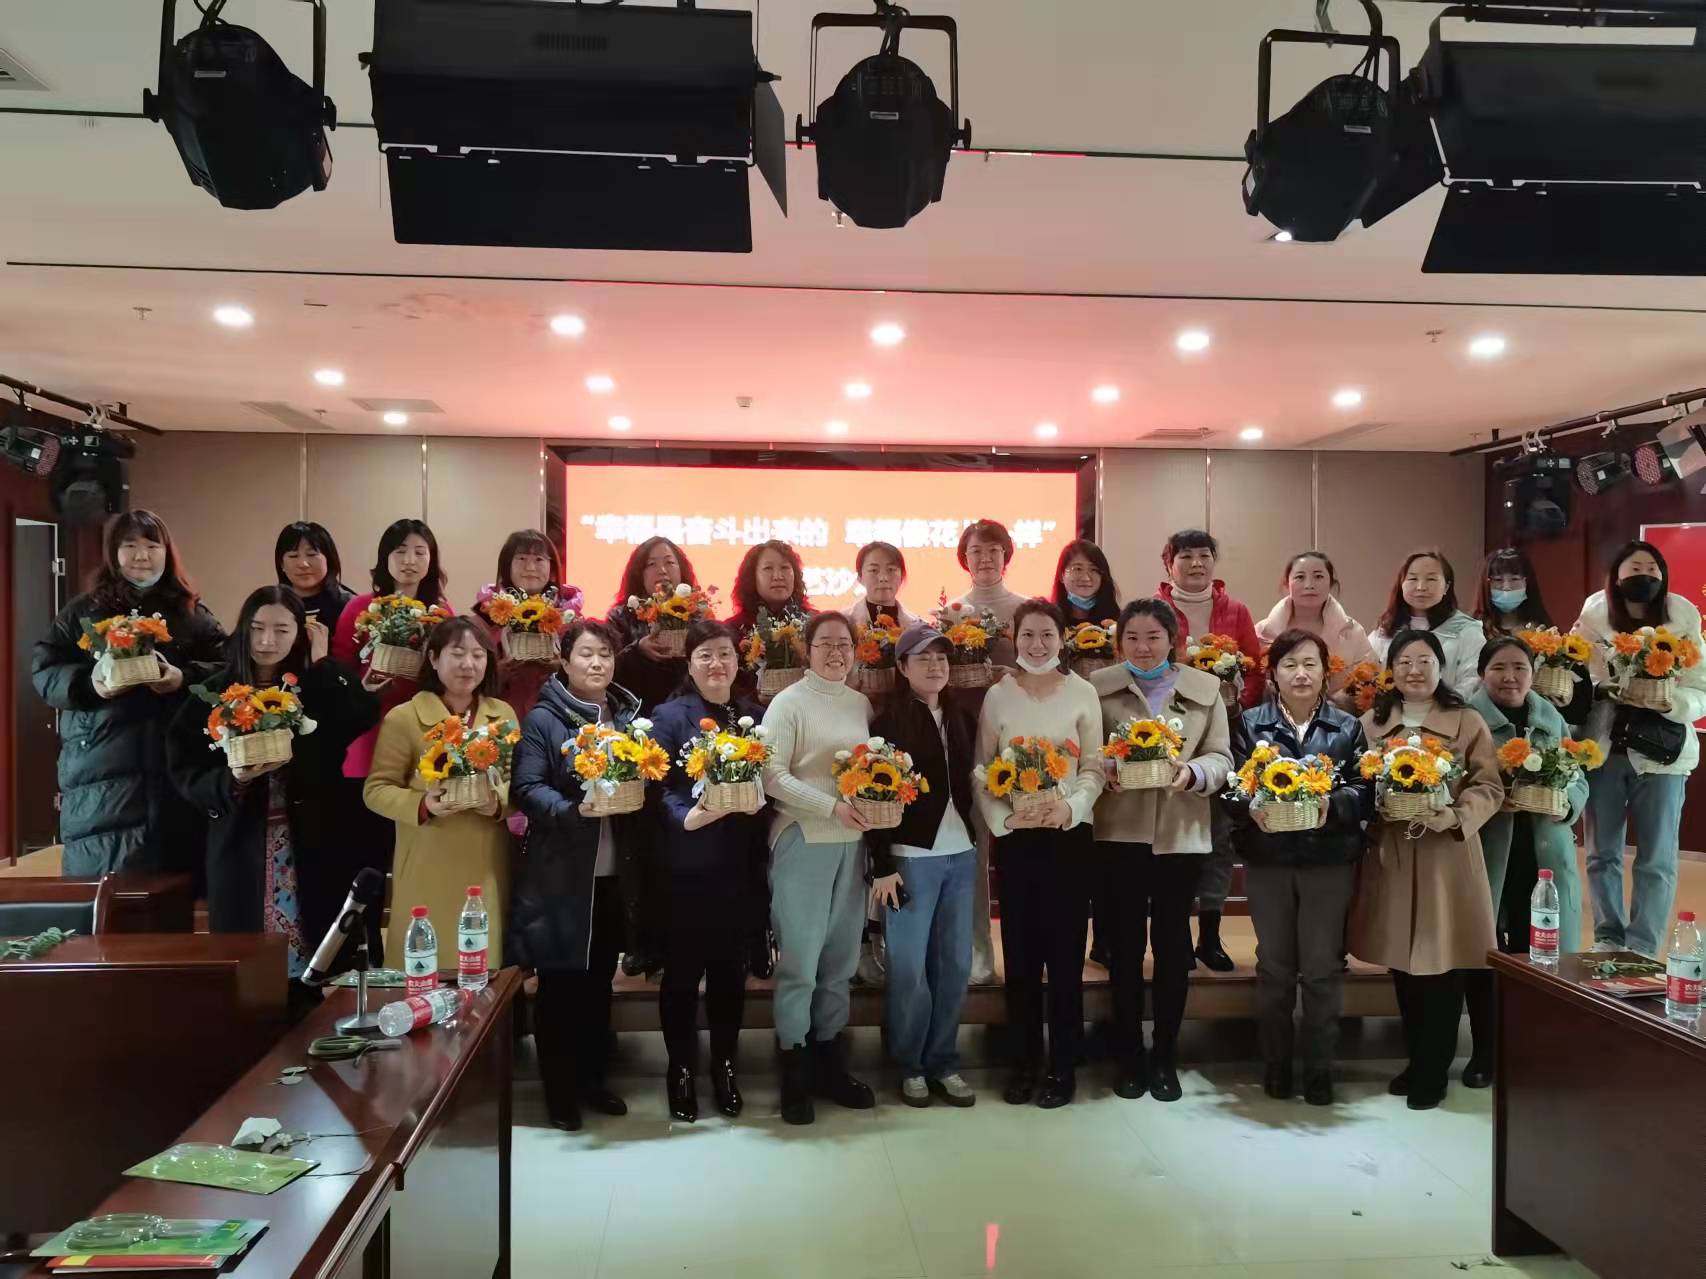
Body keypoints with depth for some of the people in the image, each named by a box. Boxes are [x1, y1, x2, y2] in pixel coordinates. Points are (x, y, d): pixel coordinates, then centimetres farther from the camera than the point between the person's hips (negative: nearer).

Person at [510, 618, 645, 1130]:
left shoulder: (630, 716, 9)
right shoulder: (542, 719, -6)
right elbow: (526, 788, -13)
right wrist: (574, 809, -27)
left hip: (614, 873, 5)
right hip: (560, 874, -5)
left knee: (600, 979, 15)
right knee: (559, 983, 5)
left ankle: (593, 1077, 29)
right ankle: (559, 1090, 18)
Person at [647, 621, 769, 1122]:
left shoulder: (755, 715, 8)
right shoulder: (670, 716, -5)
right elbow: (658, 788, -11)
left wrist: (758, 799, -14)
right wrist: (690, 817, -28)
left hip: (740, 863, 4)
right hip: (683, 864, -3)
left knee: (730, 967, 12)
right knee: (682, 969, 6)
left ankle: (724, 1064, 27)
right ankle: (681, 1069, 21)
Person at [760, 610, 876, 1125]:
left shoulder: (861, 704, 12)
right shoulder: (788, 703, -5)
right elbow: (772, 776, -12)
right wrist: (833, 806, -20)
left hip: (852, 844, 6)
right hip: (802, 843, -5)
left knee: (841, 958, 10)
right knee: (800, 960, -2)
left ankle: (830, 1063, 22)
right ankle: (795, 1073, 10)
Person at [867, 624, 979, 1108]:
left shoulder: (963, 717, 10)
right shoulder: (888, 722, -6)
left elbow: (971, 781, 13)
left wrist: (976, 837, 0)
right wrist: (881, 867, -13)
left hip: (961, 854, 5)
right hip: (911, 857, -5)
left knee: (955, 964, 9)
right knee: (909, 967, 2)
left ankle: (944, 1061, 21)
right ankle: (910, 1065, 17)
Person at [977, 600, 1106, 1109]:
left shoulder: (1083, 694, 1)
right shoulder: (997, 696, 3)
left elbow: (1094, 767, 0)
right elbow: (981, 771, 1)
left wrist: (1070, 806, -17)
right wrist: (1004, 816, -15)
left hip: (1069, 835, -1)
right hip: (1013, 837, 1)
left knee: (1065, 953, 4)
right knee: (1020, 953, 7)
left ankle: (1063, 1067, 16)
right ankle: (1024, 1064, 20)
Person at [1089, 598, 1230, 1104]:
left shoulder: (1205, 689, 5)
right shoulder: (1098, 686, 1)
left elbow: (1221, 757, 2)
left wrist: (1193, 772, -17)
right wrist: (1103, 772, -19)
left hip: (1181, 834, 1)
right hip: (1118, 833, -1)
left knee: (1172, 942, 9)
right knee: (1124, 942, 6)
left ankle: (1165, 1056, 23)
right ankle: (1129, 1055, 20)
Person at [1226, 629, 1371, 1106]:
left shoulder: (1348, 727, 5)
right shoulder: (1249, 723, 3)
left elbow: (1364, 789, -2)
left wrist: (1332, 806, -21)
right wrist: (1251, 808, -23)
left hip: (1330, 860, 0)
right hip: (1267, 860, 0)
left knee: (1323, 967, 5)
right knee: (1274, 965, 10)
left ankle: (1319, 1067, 17)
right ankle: (1276, 1063, 22)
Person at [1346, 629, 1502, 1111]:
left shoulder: (1468, 722, 0)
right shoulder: (1371, 723, 8)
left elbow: (1490, 788, -3)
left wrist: (1455, 815, -19)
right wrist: (1376, 802, -9)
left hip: (1448, 858, -3)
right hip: (1390, 857, 3)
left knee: (1443, 965, 0)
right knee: (1403, 964, 10)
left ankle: (1433, 1072, 12)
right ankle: (1416, 1061, 26)